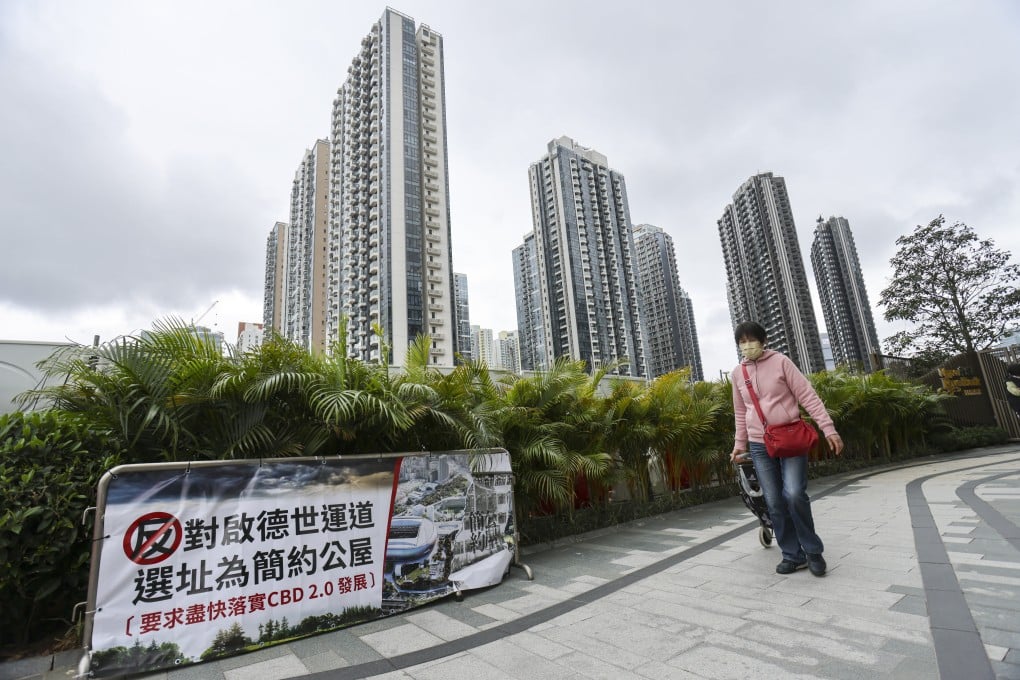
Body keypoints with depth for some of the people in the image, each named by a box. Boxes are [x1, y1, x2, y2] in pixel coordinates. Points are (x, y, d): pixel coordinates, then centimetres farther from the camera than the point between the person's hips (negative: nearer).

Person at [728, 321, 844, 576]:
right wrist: (739, 444, 16)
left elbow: (808, 396, -6)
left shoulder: (780, 362, -3)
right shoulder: (737, 373, 7)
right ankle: (793, 555, 17)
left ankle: (813, 550, 9)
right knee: (774, 503, 2)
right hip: (760, 445, 3)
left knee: (794, 494, -14)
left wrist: (828, 428, -14)